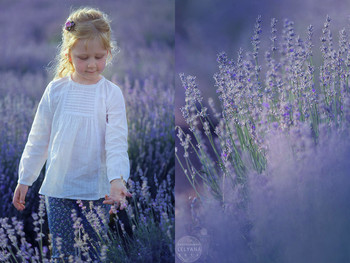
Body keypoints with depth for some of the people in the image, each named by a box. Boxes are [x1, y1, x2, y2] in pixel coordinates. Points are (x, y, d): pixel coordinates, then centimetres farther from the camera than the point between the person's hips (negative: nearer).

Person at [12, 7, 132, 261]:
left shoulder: (111, 93, -4)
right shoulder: (56, 90, 1)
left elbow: (117, 142, -10)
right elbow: (38, 139, 9)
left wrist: (117, 179, -26)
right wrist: (24, 179, 10)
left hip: (97, 191, -1)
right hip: (59, 188, 1)